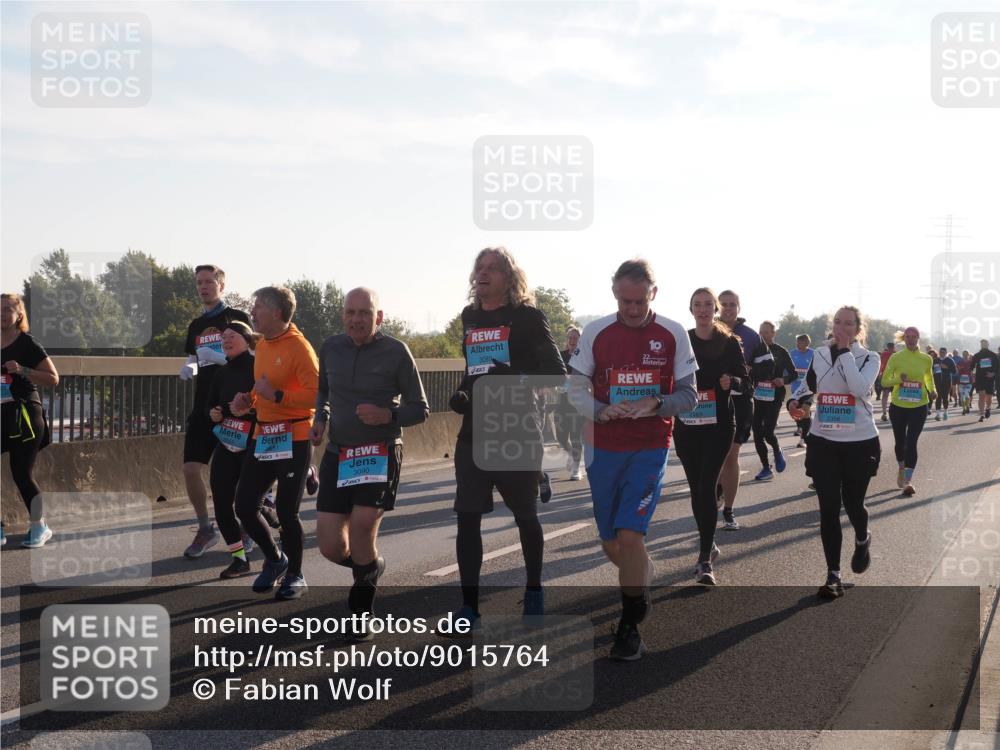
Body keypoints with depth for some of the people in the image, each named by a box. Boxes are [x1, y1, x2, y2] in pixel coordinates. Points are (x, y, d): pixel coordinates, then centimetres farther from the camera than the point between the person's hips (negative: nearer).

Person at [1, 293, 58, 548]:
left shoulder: (27, 344, -6)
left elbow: (53, 379, -9)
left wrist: (22, 370, -21)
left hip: (24, 416, -6)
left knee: (22, 475, -4)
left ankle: (40, 528, 14)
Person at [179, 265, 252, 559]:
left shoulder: (237, 318, -2)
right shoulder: (196, 325, 15)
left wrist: (217, 357, -23)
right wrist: (188, 368, -1)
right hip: (203, 408, 5)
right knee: (191, 469, -3)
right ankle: (205, 529, 12)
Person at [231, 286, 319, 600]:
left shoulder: (298, 346, -14)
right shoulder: (262, 345, 11)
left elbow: (317, 394, -22)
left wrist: (275, 395, -24)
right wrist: (248, 400, 6)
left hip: (293, 439, -8)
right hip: (263, 436, 8)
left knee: (286, 511, -2)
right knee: (244, 506, 7)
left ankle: (295, 576, 18)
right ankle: (275, 559, 30)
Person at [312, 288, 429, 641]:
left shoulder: (396, 352, -8)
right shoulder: (331, 348, 2)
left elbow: (420, 409, -2)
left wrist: (388, 415, -21)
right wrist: (320, 420, 2)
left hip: (381, 453, -4)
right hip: (338, 453, 4)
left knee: (362, 525, -22)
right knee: (331, 547, -2)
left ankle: (361, 610, 2)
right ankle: (370, 566, 34)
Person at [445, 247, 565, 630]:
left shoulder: (527, 317, -6)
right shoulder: (470, 317, 11)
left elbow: (556, 372, -11)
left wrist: (516, 377, -27)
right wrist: (462, 393, 5)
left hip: (518, 431, -4)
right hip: (474, 432, 4)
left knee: (525, 514, 11)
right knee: (467, 517, -4)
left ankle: (534, 590, 31)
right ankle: (469, 605, 1)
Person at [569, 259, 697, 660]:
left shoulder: (673, 334, -4)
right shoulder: (596, 332, -2)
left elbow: (689, 395, 1)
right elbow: (577, 388, 2)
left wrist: (656, 404, -19)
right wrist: (603, 411, -18)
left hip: (650, 449, -2)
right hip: (604, 448, 2)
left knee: (630, 534, -15)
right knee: (611, 543, 10)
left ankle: (630, 627, -2)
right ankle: (645, 577, 43)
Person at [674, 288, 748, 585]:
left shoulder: (729, 342, -1)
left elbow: (745, 379, 0)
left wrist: (732, 382, -21)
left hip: (719, 425, -3)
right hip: (687, 424, 3)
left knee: (706, 486, -12)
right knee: (696, 487, 10)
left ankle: (705, 559, -12)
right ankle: (708, 542, 30)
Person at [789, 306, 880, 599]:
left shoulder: (869, 358, -4)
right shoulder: (819, 355, 5)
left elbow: (859, 388, -24)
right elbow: (809, 386, 21)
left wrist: (845, 351, -19)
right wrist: (799, 399, -1)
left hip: (860, 443, -2)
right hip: (823, 442, 2)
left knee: (853, 504, 7)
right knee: (828, 509, -2)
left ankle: (863, 540, 43)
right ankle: (833, 575, 6)